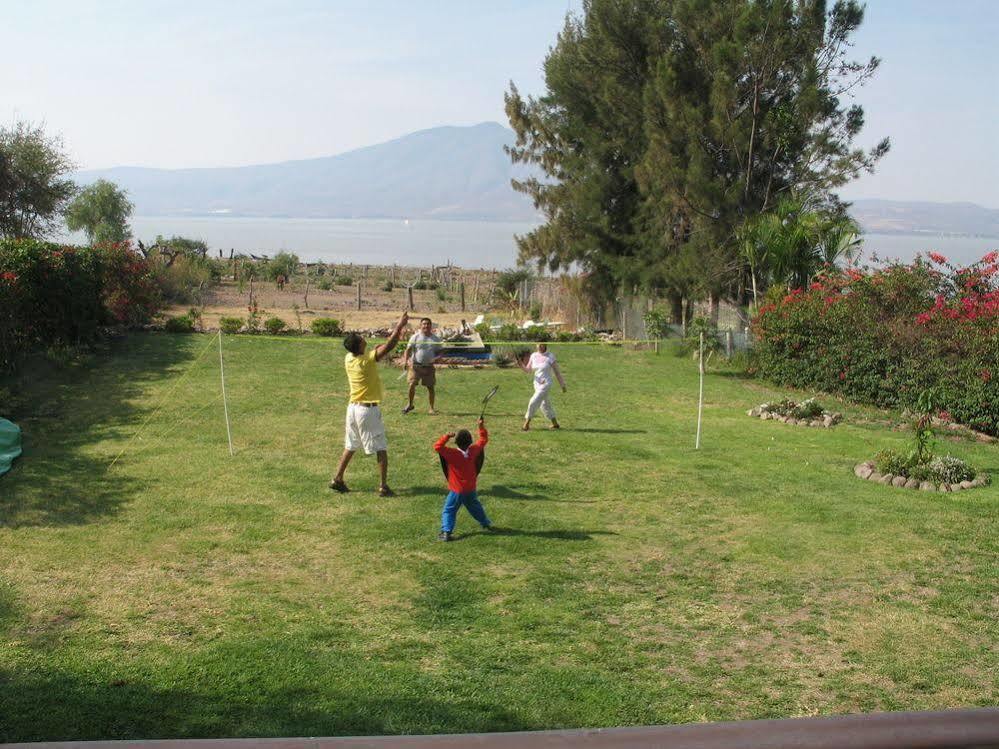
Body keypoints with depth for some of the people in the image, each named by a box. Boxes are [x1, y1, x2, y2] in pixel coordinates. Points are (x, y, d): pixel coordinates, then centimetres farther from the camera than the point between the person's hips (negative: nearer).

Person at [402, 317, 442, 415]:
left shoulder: (435, 339, 7)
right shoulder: (415, 337, 0)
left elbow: (439, 352, 14)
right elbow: (408, 349, -3)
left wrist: (436, 358, -9)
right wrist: (406, 361, -18)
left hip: (429, 367, 2)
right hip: (416, 365, -2)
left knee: (430, 387, 4)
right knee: (412, 385, -10)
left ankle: (432, 408, 16)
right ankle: (410, 405, 10)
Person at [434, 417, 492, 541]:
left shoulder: (452, 454, -25)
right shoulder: (473, 450, -12)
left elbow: (437, 446, -31)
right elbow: (483, 439, 3)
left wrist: (447, 436, -28)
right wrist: (481, 426, 9)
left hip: (457, 491, -5)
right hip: (471, 489, 5)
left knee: (448, 511, 4)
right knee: (476, 507, 27)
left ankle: (446, 532, -7)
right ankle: (486, 524, 42)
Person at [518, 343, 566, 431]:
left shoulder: (550, 356, -10)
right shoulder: (534, 356, 4)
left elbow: (557, 371, -5)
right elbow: (528, 370, 7)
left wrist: (563, 385, -1)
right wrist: (521, 364, -12)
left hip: (546, 384, -6)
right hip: (537, 384, 6)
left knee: (534, 403, -12)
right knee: (545, 405, 15)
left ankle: (527, 424, -1)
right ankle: (555, 423, 30)